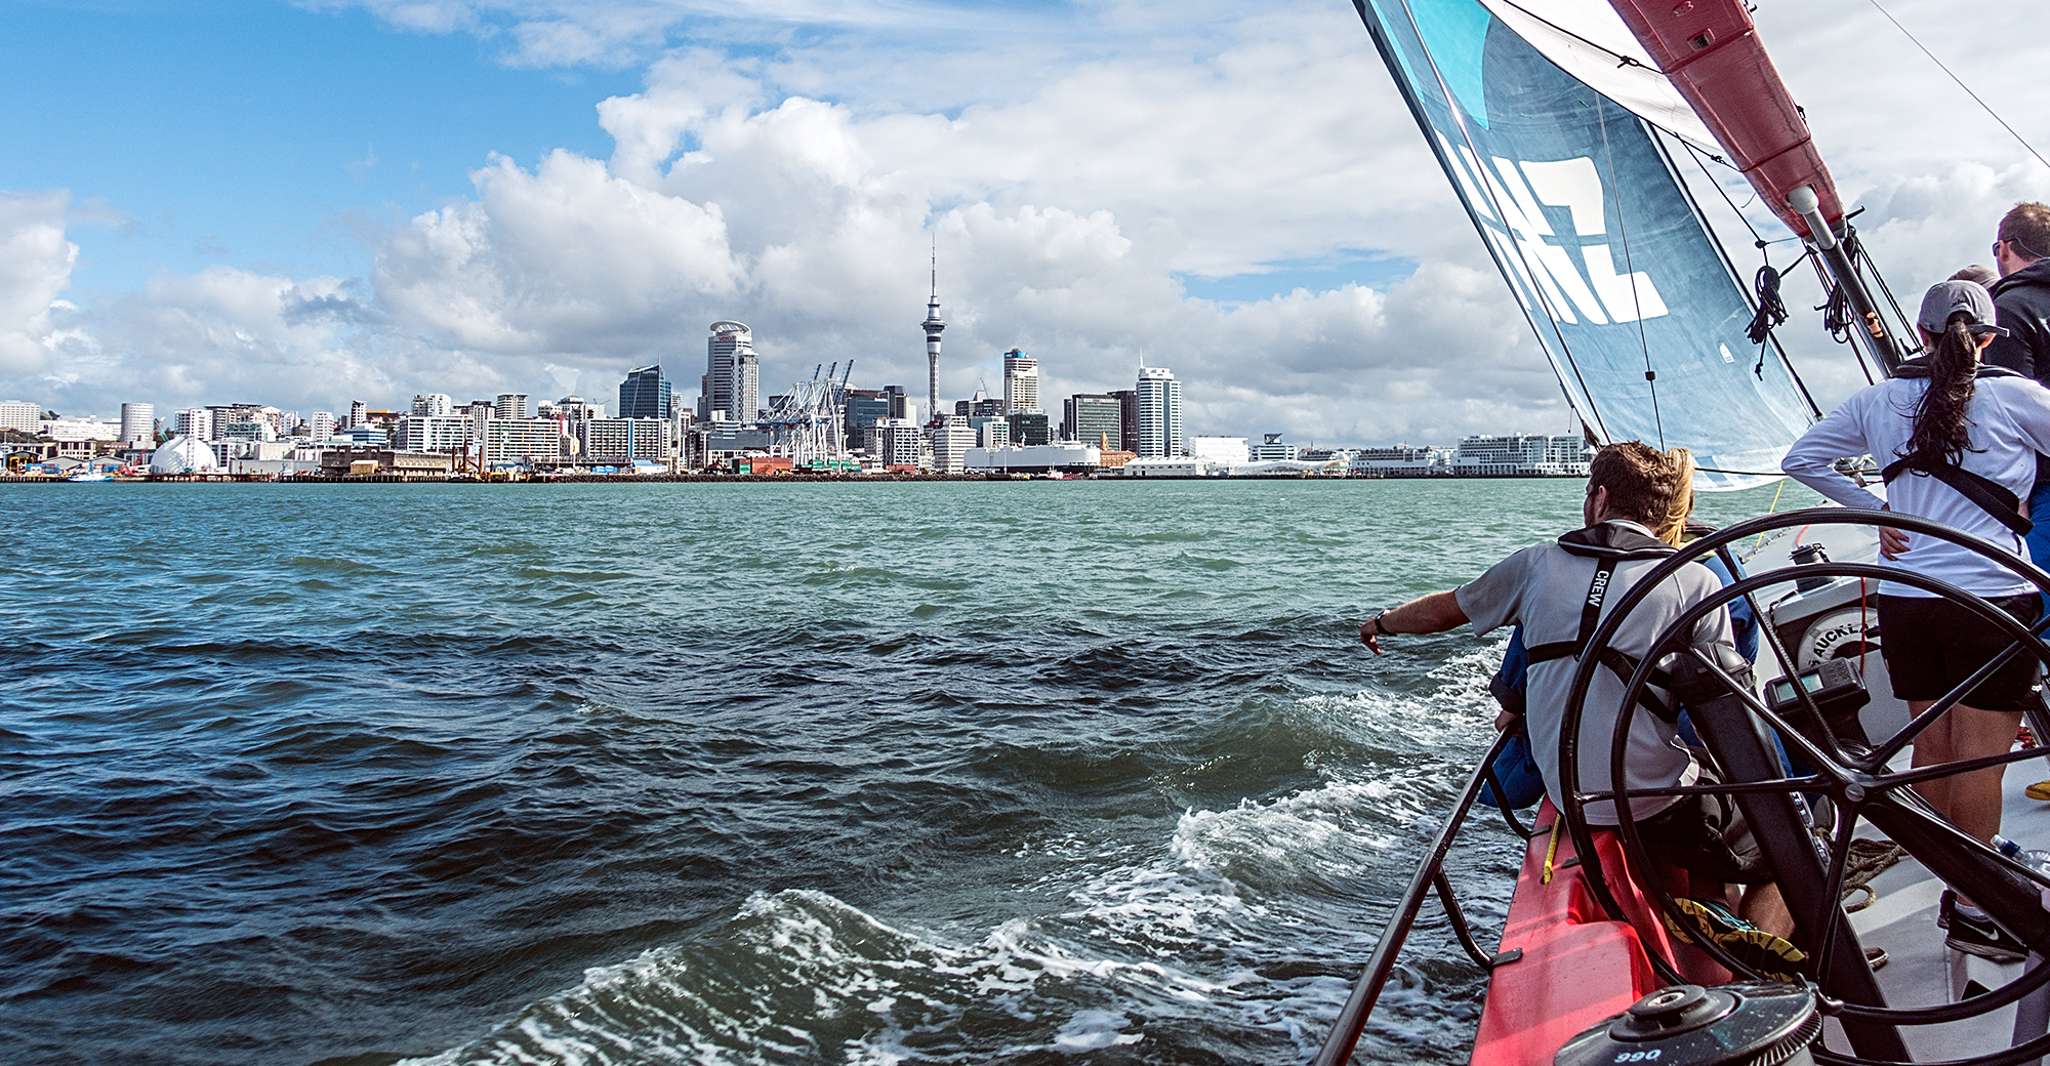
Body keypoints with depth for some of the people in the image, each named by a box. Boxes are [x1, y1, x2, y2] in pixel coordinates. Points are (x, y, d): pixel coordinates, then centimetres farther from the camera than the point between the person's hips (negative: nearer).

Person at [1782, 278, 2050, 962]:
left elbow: (1801, 459, 11)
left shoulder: (1880, 400, 5)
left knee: (1932, 751, 12)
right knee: (1980, 758, 1)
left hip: (1905, 599, 4)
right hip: (1991, 598, -4)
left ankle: (1955, 891, 22)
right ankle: (1974, 911, 7)